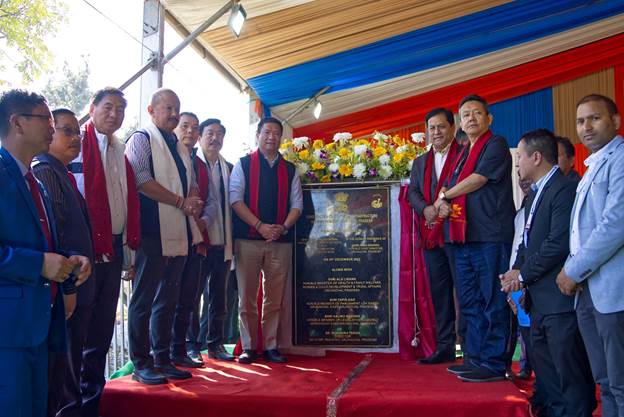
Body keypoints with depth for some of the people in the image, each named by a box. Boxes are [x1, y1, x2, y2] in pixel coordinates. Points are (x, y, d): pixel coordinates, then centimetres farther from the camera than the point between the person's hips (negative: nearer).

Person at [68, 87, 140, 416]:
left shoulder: (120, 151, 16)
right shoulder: (79, 144, -6)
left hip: (114, 245, 7)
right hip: (87, 246, -7)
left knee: (103, 324, 14)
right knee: (79, 323, 0)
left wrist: (129, 249, 13)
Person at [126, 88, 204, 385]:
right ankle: (141, 365, 7)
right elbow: (142, 180, -15)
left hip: (178, 234, 8)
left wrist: (195, 200, -1)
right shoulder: (142, 139, -2)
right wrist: (181, 202, -15)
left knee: (168, 299, 12)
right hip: (153, 234, -8)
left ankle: (162, 360, 22)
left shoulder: (180, 147, 21)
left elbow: (192, 183, 22)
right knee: (144, 299, -2)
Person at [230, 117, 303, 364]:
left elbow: (297, 204, 10)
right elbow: (235, 199, -4)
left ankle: (270, 346, 15)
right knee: (247, 297, 2)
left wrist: (283, 227, -9)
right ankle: (249, 347, 12)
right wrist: (260, 226, -15)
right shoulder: (243, 165, 6)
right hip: (248, 239, -2)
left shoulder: (289, 170, 14)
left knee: (274, 298, 6)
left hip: (281, 241, 3)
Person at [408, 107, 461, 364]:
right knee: (439, 293, 10)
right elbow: (413, 192, 12)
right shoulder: (420, 162, 20)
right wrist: (426, 209, -8)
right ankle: (445, 347, 18)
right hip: (431, 235, 6)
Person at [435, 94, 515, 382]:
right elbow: (453, 192, 22)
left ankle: (495, 363, 3)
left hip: (491, 237, -8)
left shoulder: (496, 145, -1)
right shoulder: (463, 154, 22)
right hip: (464, 238, 8)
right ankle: (475, 357, 21)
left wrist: (445, 196, 4)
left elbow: (477, 180, -10)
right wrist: (444, 206, -1)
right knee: (470, 302, 12)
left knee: (493, 302, -4)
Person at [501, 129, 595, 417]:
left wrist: (523, 274, -12)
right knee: (546, 371, 19)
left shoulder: (565, 189, -14)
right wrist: (517, 273, 1)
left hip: (560, 299, -10)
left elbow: (559, 244, -22)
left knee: (571, 374, 0)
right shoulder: (535, 193, 17)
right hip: (539, 300, 10)